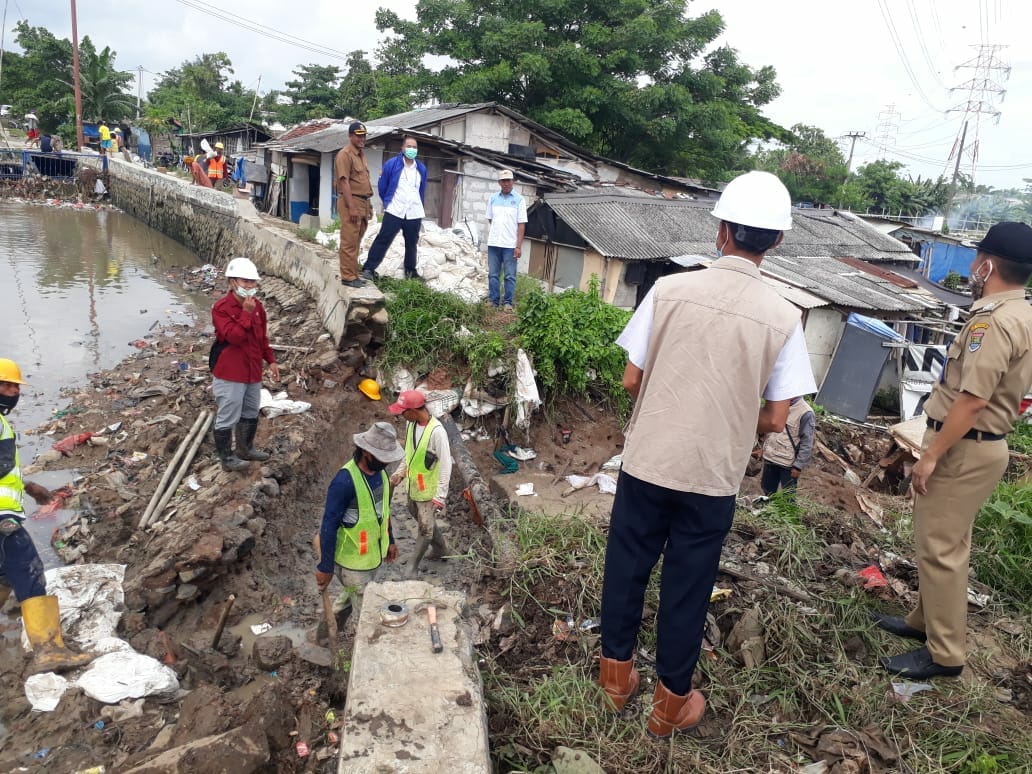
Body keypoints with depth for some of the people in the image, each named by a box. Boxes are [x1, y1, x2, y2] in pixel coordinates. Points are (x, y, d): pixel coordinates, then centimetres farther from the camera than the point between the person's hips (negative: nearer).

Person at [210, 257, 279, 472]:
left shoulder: (257, 306, 6)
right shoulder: (221, 308, -16)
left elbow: (263, 337, 16)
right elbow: (234, 337, -26)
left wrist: (271, 360, 12)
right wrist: (246, 313, -27)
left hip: (253, 371, 8)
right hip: (229, 374, -8)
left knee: (251, 413, 21)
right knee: (228, 417, 3)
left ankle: (246, 448, 39)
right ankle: (227, 458, 17)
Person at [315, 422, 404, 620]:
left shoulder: (379, 471, -5)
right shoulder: (345, 482, -30)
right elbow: (329, 525, -23)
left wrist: (390, 540, 17)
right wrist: (325, 567, -18)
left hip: (375, 554, 7)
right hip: (353, 560, -7)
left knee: (352, 596, 26)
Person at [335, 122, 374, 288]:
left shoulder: (361, 155, 18)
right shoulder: (345, 154, -10)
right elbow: (344, 182, -17)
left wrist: (368, 205, 20)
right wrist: (351, 207, -22)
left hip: (363, 202, 9)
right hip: (351, 202, -9)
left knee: (356, 242, 13)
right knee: (349, 242, -7)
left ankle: (353, 274, 19)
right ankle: (348, 277, -4)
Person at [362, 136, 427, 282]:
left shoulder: (422, 168, 9)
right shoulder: (391, 165, -3)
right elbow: (382, 186, 6)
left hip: (414, 213, 4)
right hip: (394, 211, -4)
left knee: (411, 243, 11)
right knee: (383, 240, -6)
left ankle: (411, 271, 23)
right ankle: (369, 268, -2)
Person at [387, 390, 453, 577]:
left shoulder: (437, 432, -29)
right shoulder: (411, 424, -6)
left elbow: (446, 466, -25)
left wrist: (440, 497, -24)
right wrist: (400, 473, 7)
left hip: (429, 489, -8)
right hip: (413, 485, 8)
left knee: (425, 528, 7)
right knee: (420, 518, 25)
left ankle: (413, 566, 23)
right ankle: (441, 548, 47)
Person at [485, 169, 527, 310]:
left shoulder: (519, 199, -2)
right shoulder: (493, 198, 7)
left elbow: (521, 224, -5)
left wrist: (519, 246, -10)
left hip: (510, 244, -3)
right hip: (493, 243, 3)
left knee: (510, 276, 1)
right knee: (493, 275, 6)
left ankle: (508, 302, 7)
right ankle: (493, 301, 13)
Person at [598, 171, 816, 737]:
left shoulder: (670, 289, -10)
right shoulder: (782, 318, -9)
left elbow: (631, 380, -4)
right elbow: (775, 419, -5)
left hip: (647, 460, 0)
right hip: (712, 476, 0)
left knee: (627, 567, 18)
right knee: (688, 586, 15)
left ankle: (617, 674, 37)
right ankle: (671, 702, 33)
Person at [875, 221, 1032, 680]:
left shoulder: (995, 320, -22)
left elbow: (972, 400, -26)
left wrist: (930, 455, -20)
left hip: (964, 449, -10)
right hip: (980, 444, 10)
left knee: (940, 548, -2)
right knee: (946, 543, 19)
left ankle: (945, 654, 8)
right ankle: (925, 621, 33)